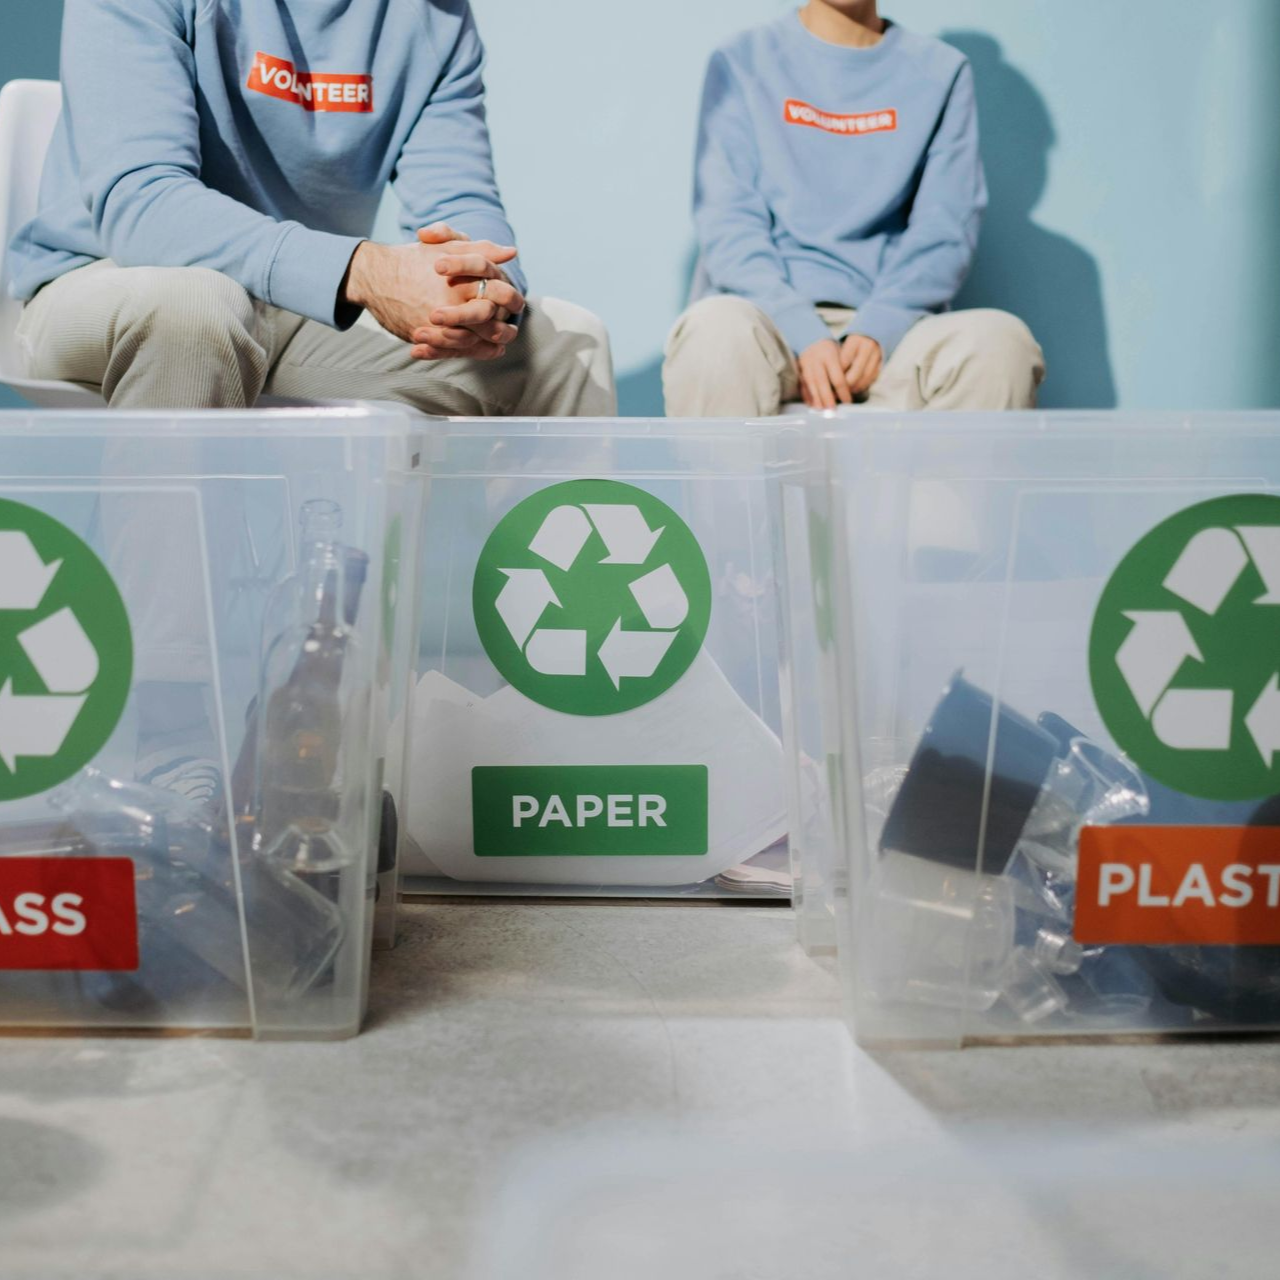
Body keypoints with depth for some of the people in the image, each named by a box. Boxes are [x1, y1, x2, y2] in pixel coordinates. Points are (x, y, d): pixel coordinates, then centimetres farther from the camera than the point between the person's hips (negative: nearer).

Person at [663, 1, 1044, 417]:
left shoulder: (942, 72, 13)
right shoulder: (741, 62, 10)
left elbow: (945, 228, 3)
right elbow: (727, 221, -1)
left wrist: (876, 330, -16)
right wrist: (804, 336, -17)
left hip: (888, 323, 1)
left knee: (1000, 340, -30)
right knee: (717, 330, -36)